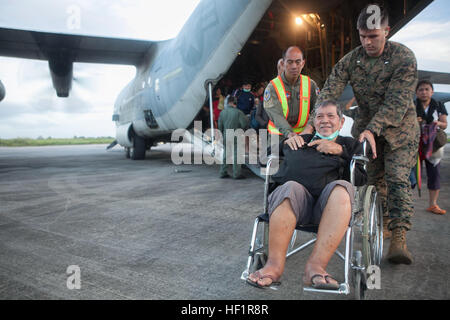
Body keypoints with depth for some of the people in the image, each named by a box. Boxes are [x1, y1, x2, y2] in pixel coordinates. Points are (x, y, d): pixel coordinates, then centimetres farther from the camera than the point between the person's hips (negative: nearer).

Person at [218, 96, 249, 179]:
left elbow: (220, 126, 8)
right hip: (236, 137, -5)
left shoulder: (222, 112, 3)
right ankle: (236, 174, 5)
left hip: (226, 137, 5)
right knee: (236, 155, 2)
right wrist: (246, 118, 8)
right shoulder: (238, 112, -13)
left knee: (225, 155, 14)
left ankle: (223, 173, 19)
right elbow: (244, 124, -14)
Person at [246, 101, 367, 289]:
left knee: (342, 188, -35)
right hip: (298, 199, 0)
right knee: (290, 188, -36)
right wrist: (285, 141, 22)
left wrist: (341, 152, 6)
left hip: (328, 203, 0)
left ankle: (316, 265, -41)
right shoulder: (301, 140, 33)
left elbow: (361, 179, 16)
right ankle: (275, 265, -37)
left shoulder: (350, 144, 31)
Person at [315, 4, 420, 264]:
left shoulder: (404, 58, -19)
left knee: (397, 179, -13)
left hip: (399, 128, -4)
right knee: (373, 178, 9)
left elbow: (397, 101, -26)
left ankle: (399, 239, -13)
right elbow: (329, 93, -15)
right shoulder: (351, 60, -8)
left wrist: (373, 129, -36)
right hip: (366, 126, 4)